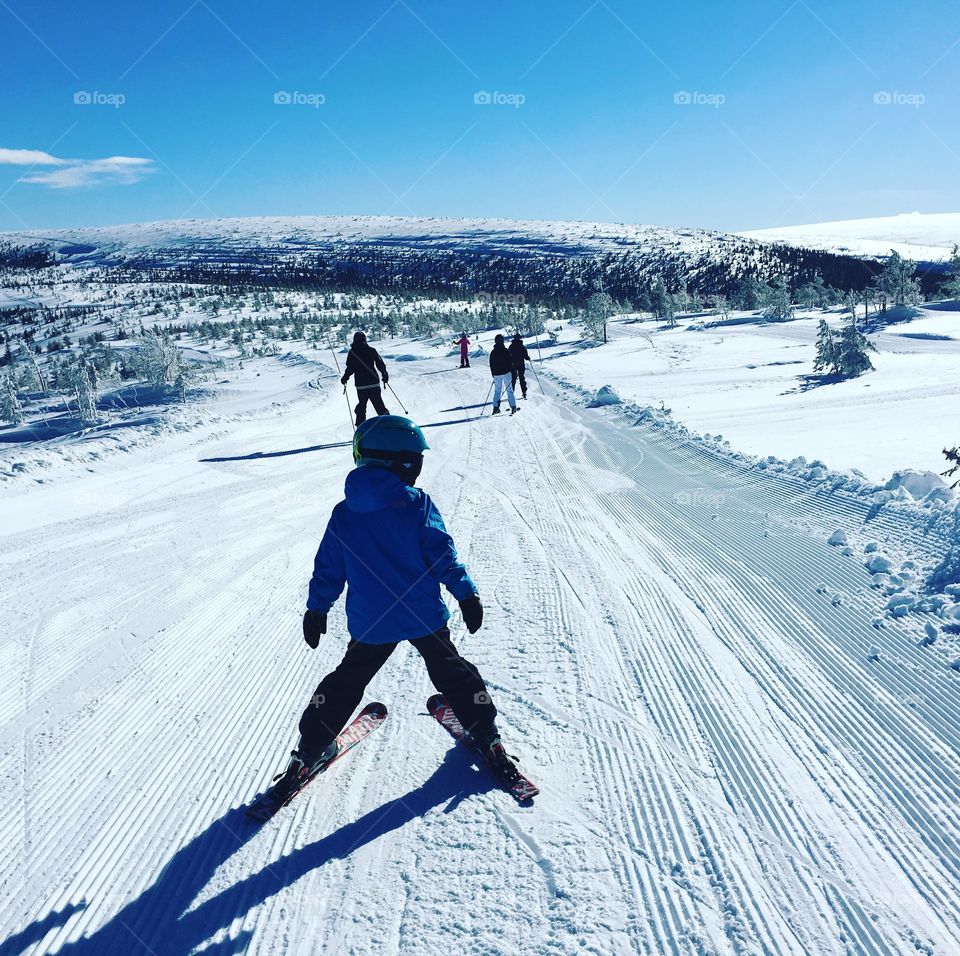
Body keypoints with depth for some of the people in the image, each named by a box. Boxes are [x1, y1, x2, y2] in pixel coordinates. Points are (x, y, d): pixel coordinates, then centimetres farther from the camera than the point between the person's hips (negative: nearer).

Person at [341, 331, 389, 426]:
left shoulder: (352, 352, -2)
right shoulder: (371, 350, 2)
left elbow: (350, 368, -6)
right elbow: (380, 364, 3)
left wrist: (345, 378, 9)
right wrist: (384, 374, 16)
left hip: (361, 384, -1)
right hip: (374, 382, 1)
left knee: (361, 406, 9)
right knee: (379, 405, 7)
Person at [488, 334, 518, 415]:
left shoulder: (493, 352, 3)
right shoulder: (505, 351, -7)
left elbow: (491, 365, 8)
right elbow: (510, 362, -7)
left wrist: (493, 374, 18)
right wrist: (512, 372, 2)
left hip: (496, 374, 3)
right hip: (506, 373, -3)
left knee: (497, 391, 10)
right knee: (509, 390, 2)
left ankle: (496, 408, 4)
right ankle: (513, 407, -2)